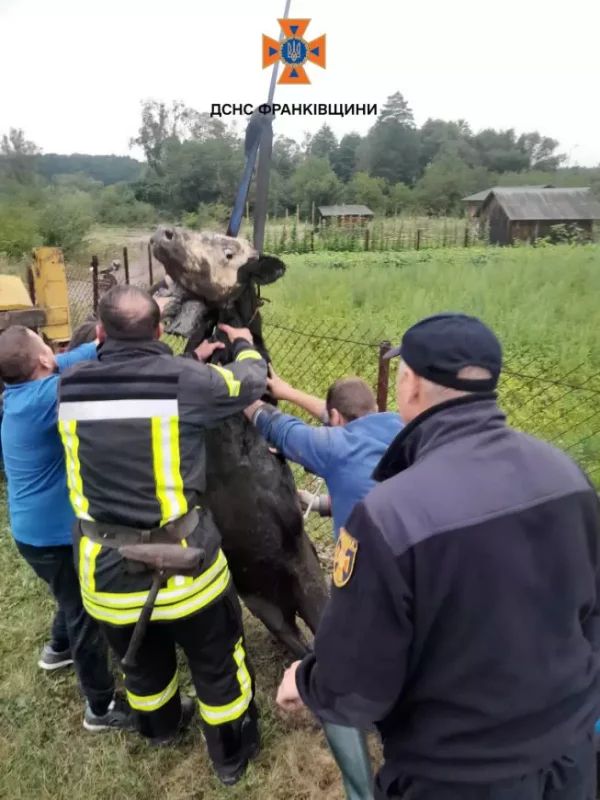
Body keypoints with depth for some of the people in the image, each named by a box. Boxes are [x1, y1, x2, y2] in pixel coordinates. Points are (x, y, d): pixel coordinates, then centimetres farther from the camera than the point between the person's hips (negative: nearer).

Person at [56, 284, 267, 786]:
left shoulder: (72, 386, -5)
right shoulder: (188, 381, -16)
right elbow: (252, 382, 2)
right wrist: (244, 346, 23)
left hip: (106, 570, 4)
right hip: (182, 562, -4)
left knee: (141, 665, 31)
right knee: (217, 665, 23)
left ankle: (162, 728, 60)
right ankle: (232, 755, 46)